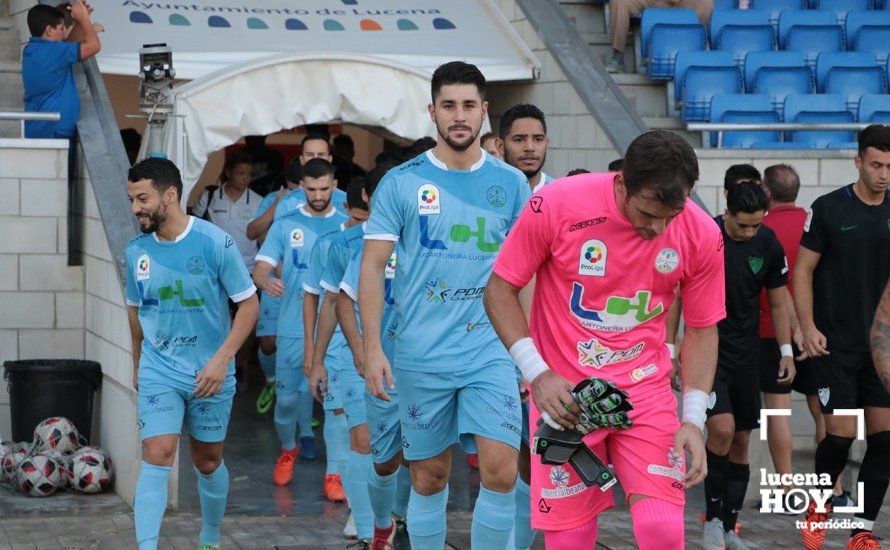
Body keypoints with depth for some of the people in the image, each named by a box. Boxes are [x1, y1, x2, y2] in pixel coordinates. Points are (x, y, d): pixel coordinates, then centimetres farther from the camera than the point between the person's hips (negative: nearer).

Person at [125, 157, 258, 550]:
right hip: (158, 371, 2)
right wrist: (138, 365, 22)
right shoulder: (136, 251, 0)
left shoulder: (216, 243, -12)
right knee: (156, 458, -14)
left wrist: (221, 359, -17)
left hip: (210, 374, -1)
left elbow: (249, 304, -9)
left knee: (208, 462, 12)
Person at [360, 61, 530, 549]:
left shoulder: (511, 184, 5)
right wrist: (372, 348, -8)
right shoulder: (401, 182, 1)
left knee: (501, 472, -12)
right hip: (421, 357, 0)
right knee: (429, 476, 8)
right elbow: (372, 268, 1)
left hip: (492, 353, 0)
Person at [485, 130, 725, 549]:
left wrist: (693, 419, -6)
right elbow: (500, 289, -5)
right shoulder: (556, 204, -16)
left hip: (646, 391, 1)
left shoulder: (702, 235, -9)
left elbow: (702, 329, 4)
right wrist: (537, 373, -14)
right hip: (563, 392, -1)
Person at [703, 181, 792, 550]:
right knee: (722, 429, -20)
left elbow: (778, 303, 11)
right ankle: (712, 517, -1)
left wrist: (786, 352, 7)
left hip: (745, 354, 4)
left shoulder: (769, 245, -1)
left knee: (741, 442, 6)